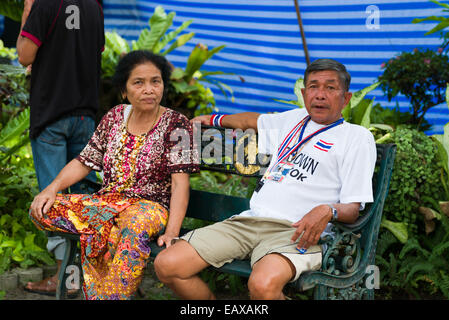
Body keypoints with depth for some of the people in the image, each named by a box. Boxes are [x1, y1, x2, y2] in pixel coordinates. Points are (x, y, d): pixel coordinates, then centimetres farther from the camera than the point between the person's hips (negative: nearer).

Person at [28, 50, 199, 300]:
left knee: (135, 223, -42)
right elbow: (85, 162, 15)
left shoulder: (176, 125, -4)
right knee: (41, 211, -15)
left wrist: (172, 232, -26)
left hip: (149, 206, -6)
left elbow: (180, 182, -13)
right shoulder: (115, 117, 11)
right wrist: (53, 188, -3)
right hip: (106, 202, 6)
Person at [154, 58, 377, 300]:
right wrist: (214, 120, 58)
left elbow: (353, 209, -1)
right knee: (166, 266, -11)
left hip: (297, 231, -6)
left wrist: (327, 211, -23)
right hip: (247, 221, 7)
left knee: (263, 285, -41)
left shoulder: (358, 137, 7)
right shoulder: (295, 119, 26)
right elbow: (252, 120, 49)